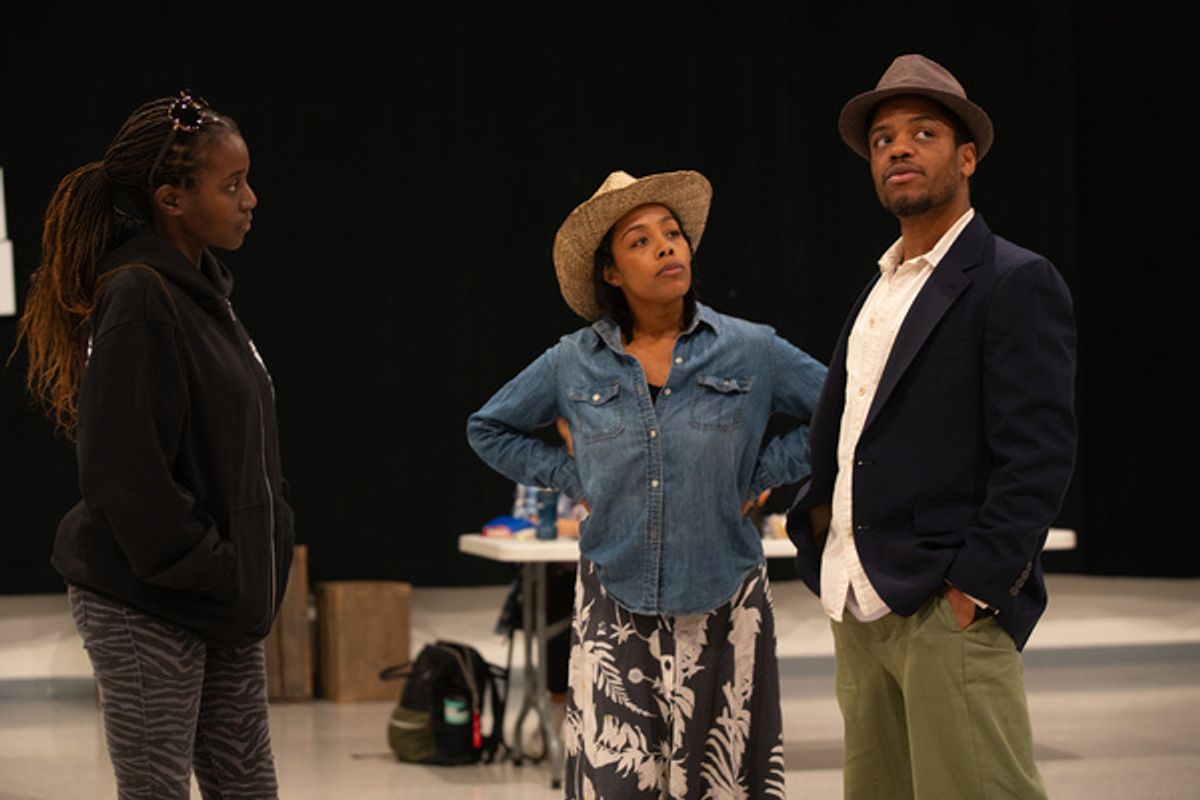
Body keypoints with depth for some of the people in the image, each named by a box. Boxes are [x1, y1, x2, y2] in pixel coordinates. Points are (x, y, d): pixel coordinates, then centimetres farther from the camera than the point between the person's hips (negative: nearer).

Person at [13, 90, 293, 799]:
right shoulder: (139, 299, -17)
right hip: (148, 607, -9)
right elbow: (126, 470, -23)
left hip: (222, 606, 9)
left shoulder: (202, 290, 12)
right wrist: (204, 573, -17)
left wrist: (253, 567, 9)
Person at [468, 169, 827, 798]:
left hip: (722, 606, 0)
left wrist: (762, 474, 0)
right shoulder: (573, 363, 4)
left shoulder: (751, 351, 0)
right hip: (614, 610, 0)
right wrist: (573, 479, 7)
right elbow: (488, 429, 18)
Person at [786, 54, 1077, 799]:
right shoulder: (881, 288, 19)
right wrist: (820, 540, 9)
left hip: (950, 608, -8)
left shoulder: (1015, 284, -6)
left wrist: (974, 589, -18)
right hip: (862, 611, 8)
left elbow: (1040, 455, -14)